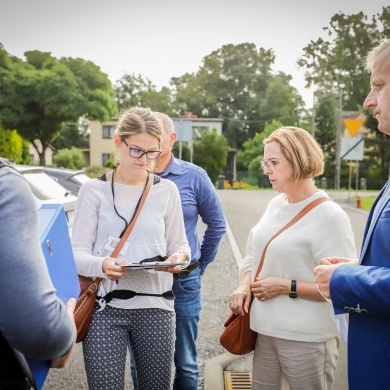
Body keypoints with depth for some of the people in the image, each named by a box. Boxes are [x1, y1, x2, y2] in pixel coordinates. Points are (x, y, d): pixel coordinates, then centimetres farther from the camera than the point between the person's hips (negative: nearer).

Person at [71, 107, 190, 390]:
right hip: (106, 307, -1)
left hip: (155, 307, 2)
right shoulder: (94, 189, -1)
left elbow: (180, 244, 9)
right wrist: (102, 264, -24)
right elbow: (78, 252, -3)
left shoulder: (167, 190, 5)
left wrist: (179, 257, -14)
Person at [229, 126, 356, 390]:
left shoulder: (329, 216, -16)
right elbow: (254, 255, 14)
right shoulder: (276, 204, 5)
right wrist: (244, 285, -3)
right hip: (266, 331, 6)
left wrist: (287, 287, -18)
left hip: (306, 339, -6)